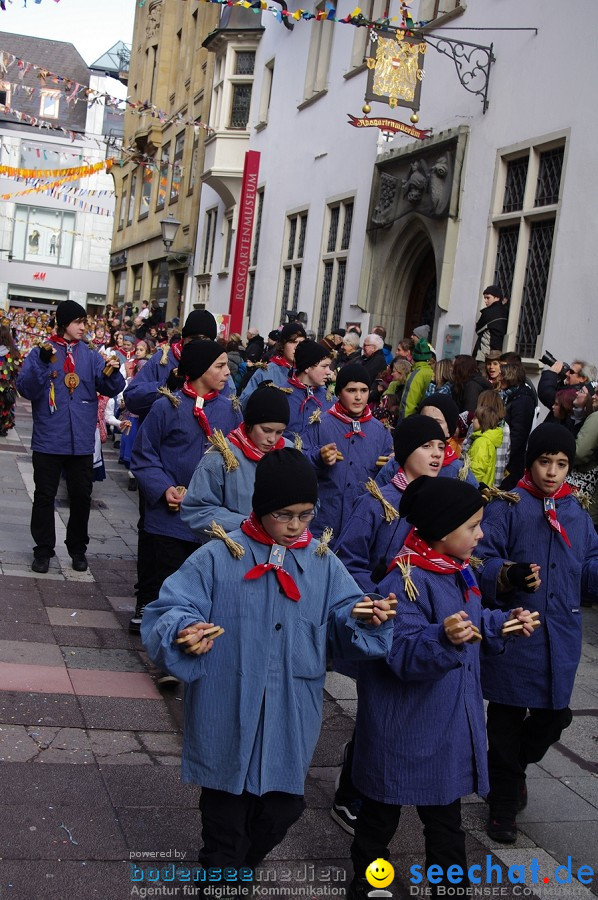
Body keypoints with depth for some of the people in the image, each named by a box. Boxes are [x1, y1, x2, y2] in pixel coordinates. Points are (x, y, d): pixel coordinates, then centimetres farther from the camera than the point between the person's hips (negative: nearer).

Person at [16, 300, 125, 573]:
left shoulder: (90, 356, 6)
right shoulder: (41, 352, 0)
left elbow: (111, 388, -2)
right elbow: (25, 389, -11)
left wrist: (113, 372, -23)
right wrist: (42, 363, -26)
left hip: (81, 441, 2)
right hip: (49, 440, -2)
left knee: (81, 496, 10)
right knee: (45, 496, 5)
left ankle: (77, 548, 24)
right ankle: (43, 550, 15)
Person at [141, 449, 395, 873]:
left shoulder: (323, 564, 4)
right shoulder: (218, 558, -7)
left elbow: (345, 620, 1)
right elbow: (171, 610, -10)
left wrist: (368, 617, -21)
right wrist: (185, 631, -31)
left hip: (291, 718, 3)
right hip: (228, 716, -3)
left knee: (284, 805, 14)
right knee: (226, 807, 12)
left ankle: (242, 864, 44)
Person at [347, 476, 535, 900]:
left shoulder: (460, 571, 4)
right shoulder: (405, 581, -24)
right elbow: (403, 653, -30)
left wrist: (504, 622, 1)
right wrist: (444, 638, -46)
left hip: (451, 722, 8)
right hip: (406, 726, -7)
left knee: (446, 809, 20)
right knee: (384, 809, 13)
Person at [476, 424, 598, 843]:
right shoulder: (508, 506, -8)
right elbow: (483, 560, -14)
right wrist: (508, 575, -33)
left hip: (560, 635, 5)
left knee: (554, 715, 12)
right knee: (508, 719, 5)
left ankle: (516, 765, 43)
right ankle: (503, 804, 24)